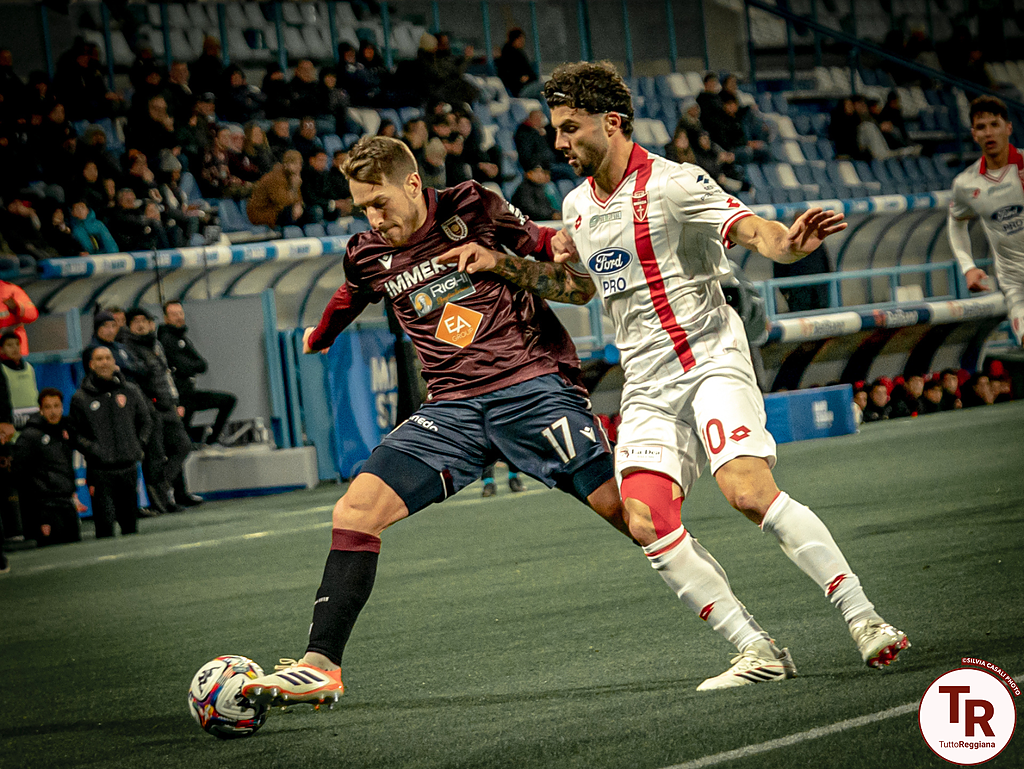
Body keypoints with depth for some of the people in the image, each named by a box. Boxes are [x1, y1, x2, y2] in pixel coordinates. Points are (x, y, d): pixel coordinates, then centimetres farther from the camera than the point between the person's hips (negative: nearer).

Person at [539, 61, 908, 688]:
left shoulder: (671, 183, -10)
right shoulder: (578, 206, 12)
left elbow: (748, 227, -24)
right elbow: (561, 267, 33)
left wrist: (785, 242, -47)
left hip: (711, 359, -6)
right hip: (647, 385, 6)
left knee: (748, 491, -26)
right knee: (648, 523, -15)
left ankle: (864, 620, -17)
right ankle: (758, 651, -9)